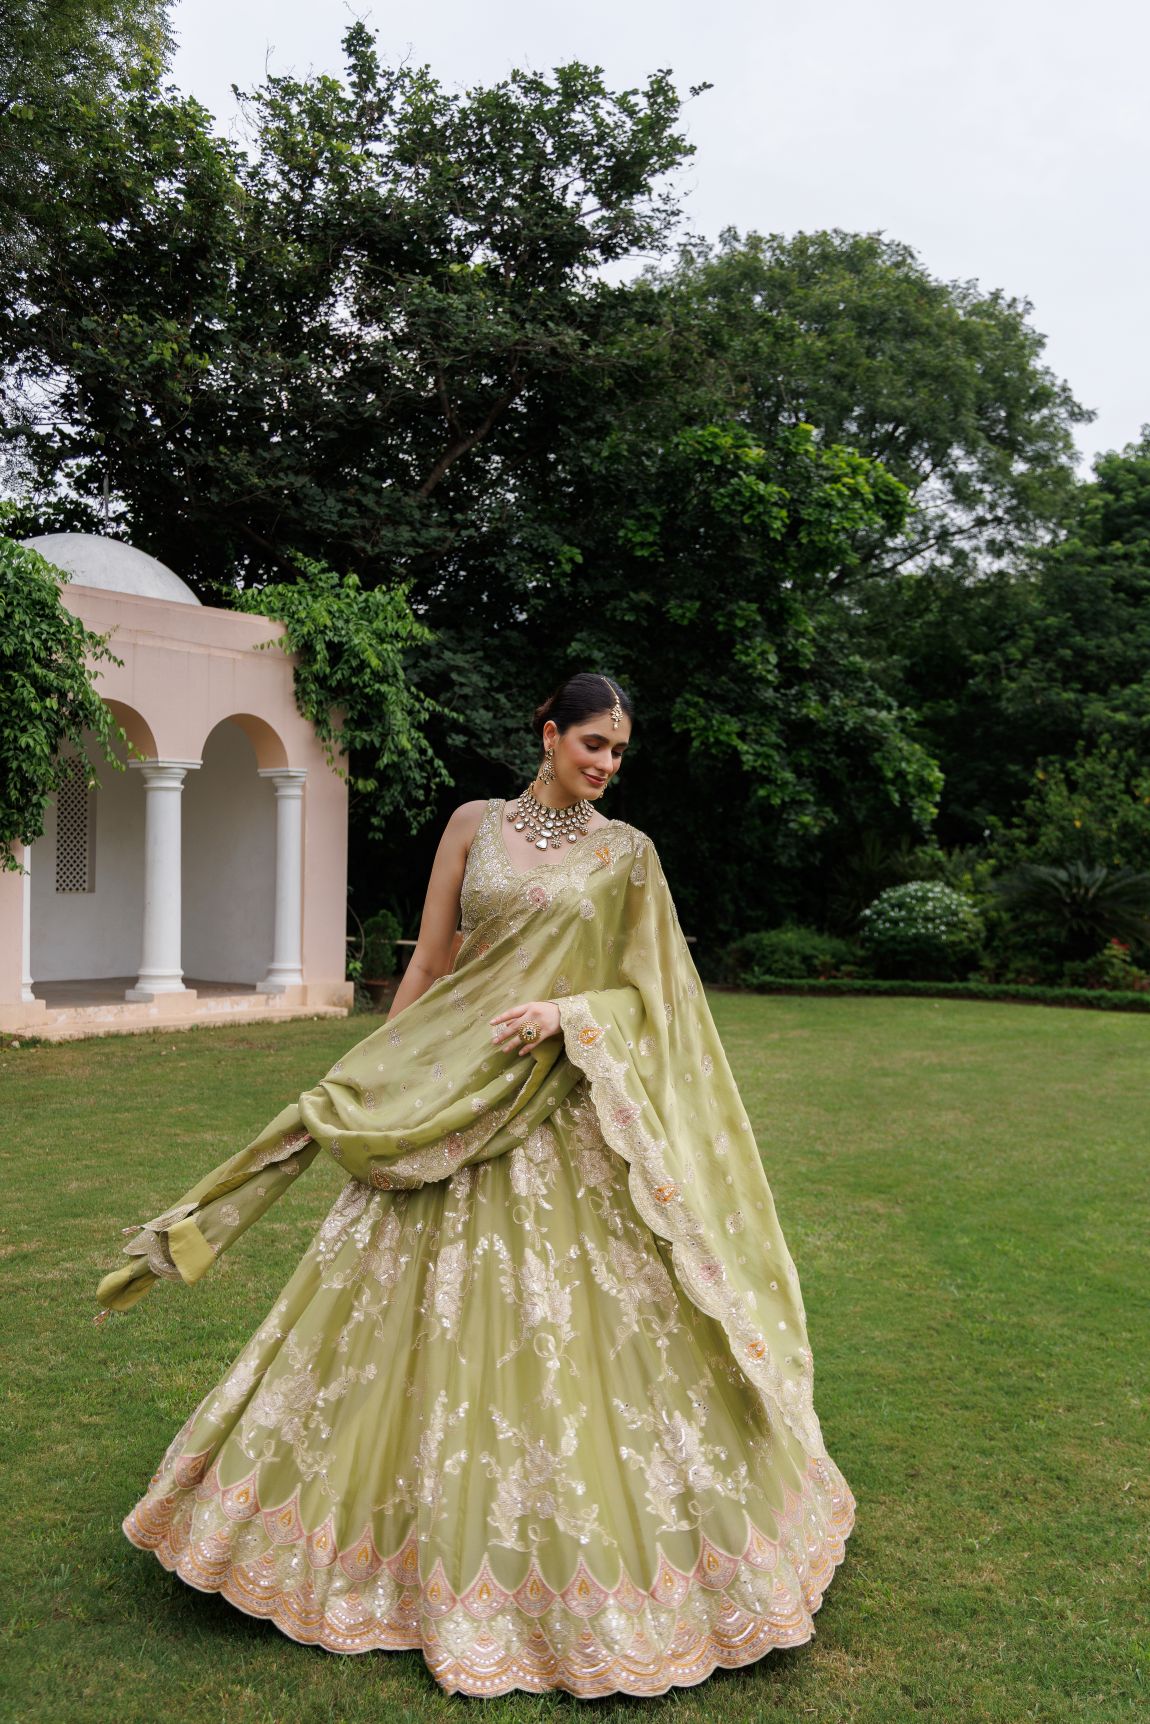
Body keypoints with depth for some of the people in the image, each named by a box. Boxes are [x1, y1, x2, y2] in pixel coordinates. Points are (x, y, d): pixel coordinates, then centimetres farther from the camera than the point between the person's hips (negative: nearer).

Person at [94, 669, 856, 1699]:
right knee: (430, 1314, 7)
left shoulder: (628, 854, 3)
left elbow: (646, 995, 2)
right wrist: (369, 1087, 8)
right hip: (454, 1100, 2)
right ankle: (448, 1559, 28)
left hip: (569, 1111, -1)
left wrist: (565, 1011, -16)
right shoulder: (474, 824, 6)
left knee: (577, 1321, 2)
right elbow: (430, 964, 8)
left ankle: (591, 1572, 21)